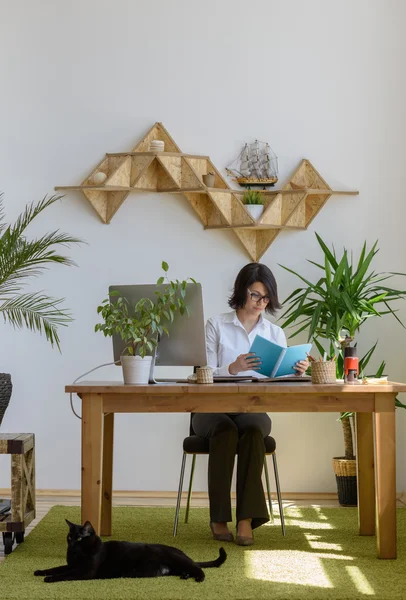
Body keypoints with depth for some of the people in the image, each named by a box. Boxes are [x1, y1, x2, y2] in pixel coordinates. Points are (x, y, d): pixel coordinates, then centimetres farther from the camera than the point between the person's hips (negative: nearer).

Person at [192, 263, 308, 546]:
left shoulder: (275, 333, 11)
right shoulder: (217, 325, 2)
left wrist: (296, 373, -18)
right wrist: (233, 368, -26)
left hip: (253, 409, 2)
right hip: (213, 409, -2)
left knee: (254, 431, -33)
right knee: (226, 432, -35)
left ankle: (247, 518, -36)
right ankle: (219, 518, -26)